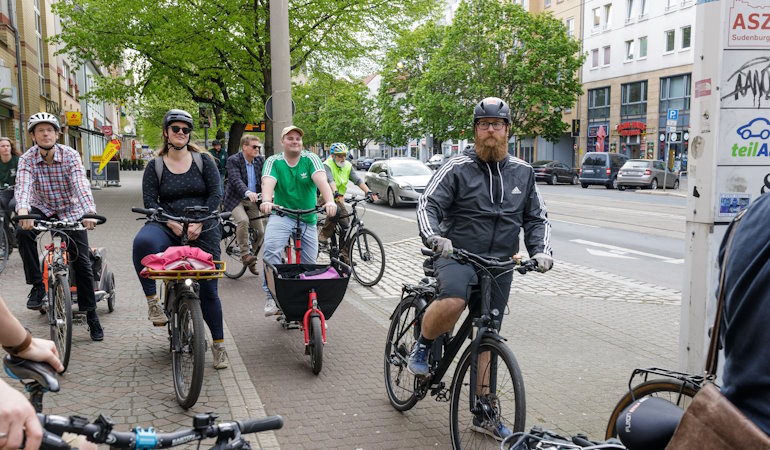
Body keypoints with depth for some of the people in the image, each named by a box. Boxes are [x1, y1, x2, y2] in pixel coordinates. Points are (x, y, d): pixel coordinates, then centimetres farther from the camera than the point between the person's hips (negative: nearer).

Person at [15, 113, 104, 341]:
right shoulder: (27, 159, -14)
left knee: (82, 262, -5)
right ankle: (37, 285, -13)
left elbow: (81, 185, -31)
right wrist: (23, 212, -52)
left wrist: (89, 213, -49)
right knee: (22, 232, -31)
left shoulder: (70, 155, -18)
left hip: (71, 211, -1)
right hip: (42, 209, 1)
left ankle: (91, 315, 9)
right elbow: (23, 186, -31)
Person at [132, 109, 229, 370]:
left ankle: (218, 344, 16)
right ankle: (152, 300, -20)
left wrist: (198, 223, -13)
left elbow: (215, 194, 0)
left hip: (202, 231, 1)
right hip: (168, 228, 0)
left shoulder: (204, 161, 8)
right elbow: (149, 201, 0)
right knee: (143, 241, -36)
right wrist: (172, 224, -15)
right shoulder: (155, 166, 9)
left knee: (208, 287, 2)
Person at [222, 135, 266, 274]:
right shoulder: (233, 160, -13)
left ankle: (251, 260, 22)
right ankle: (245, 254, -19)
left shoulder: (260, 160, 4)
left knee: (261, 231, 1)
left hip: (253, 200, 5)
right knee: (243, 220, -33)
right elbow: (236, 180, -28)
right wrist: (248, 193, -46)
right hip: (235, 199, -5)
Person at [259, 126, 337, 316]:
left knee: (309, 262, 4)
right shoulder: (274, 161, -2)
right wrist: (266, 201, -43)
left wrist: (329, 201, -40)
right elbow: (268, 182, -21)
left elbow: (321, 180, -20)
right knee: (270, 249, -28)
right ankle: (272, 297, -22)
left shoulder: (310, 159, -2)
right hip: (281, 216, -2)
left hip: (308, 219, 2)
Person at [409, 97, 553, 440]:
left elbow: (537, 218, 14)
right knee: (453, 302, -36)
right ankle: (422, 347, -4)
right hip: (457, 255, -4)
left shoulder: (523, 173, 9)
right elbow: (427, 205, -11)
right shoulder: (458, 168, -5)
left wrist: (541, 250, -4)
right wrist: (434, 237, -31)